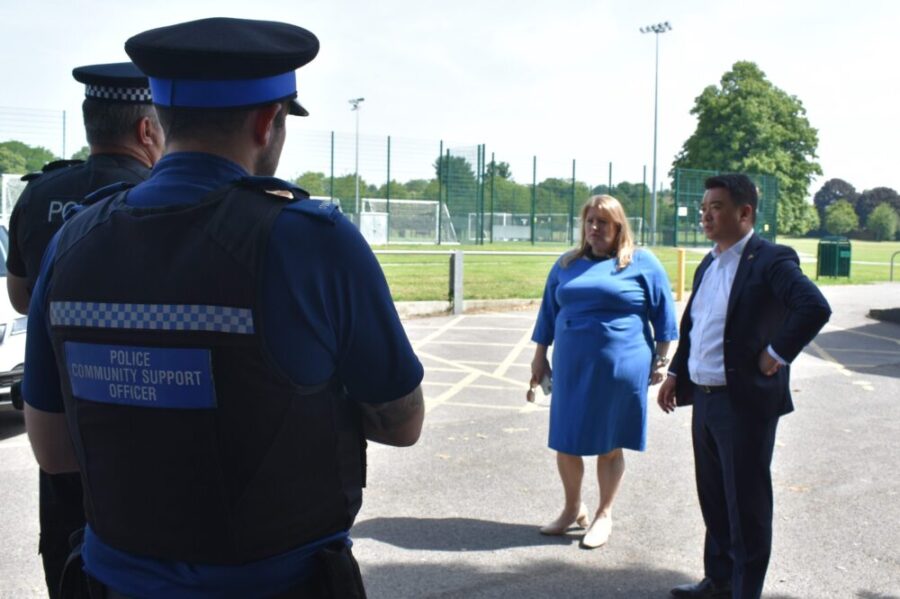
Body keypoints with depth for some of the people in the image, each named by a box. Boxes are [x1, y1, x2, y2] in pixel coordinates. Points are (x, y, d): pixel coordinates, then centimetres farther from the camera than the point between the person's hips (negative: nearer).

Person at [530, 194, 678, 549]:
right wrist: (540, 358, 14)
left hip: (619, 369, -4)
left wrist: (660, 359, -1)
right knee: (565, 442, 8)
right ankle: (573, 509, 28)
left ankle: (604, 516, 22)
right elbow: (549, 313, 15)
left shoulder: (642, 263, -1)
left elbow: (662, 313, 1)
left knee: (610, 446, 7)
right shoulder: (566, 265, 11)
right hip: (571, 369, 4)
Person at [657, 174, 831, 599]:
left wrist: (777, 354, -20)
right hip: (704, 399, 8)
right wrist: (675, 373, 17)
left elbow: (815, 308, -26)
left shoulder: (770, 260, -13)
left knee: (746, 504, 3)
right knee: (713, 498, 18)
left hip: (745, 402, -8)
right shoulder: (708, 265, 13)